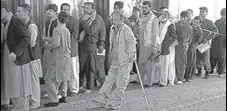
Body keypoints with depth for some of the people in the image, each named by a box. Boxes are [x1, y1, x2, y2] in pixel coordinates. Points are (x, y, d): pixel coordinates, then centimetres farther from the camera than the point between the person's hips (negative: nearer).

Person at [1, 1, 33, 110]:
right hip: (9, 60, 9)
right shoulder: (7, 23, 12)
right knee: (12, 87, 16)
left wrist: (16, 52, -27)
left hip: (18, 60, -9)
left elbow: (27, 38, -23)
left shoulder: (17, 21, -15)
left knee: (20, 88, 1)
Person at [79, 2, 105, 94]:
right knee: (79, 67, 8)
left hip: (90, 46, -5)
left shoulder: (97, 21, -5)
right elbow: (78, 30, 14)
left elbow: (90, 31, -21)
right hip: (80, 45, 5)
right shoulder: (82, 18, 14)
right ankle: (80, 85, 24)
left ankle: (89, 88, 15)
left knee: (90, 68, 3)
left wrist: (84, 21, -15)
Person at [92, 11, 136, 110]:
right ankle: (102, 99, 8)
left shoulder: (126, 30, -12)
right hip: (115, 60, 7)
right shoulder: (112, 29, 12)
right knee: (109, 79, 5)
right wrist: (110, 56, 17)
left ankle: (117, 102, 8)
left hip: (125, 60, -7)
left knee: (120, 82, -2)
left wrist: (131, 55, -20)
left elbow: (132, 42, -16)